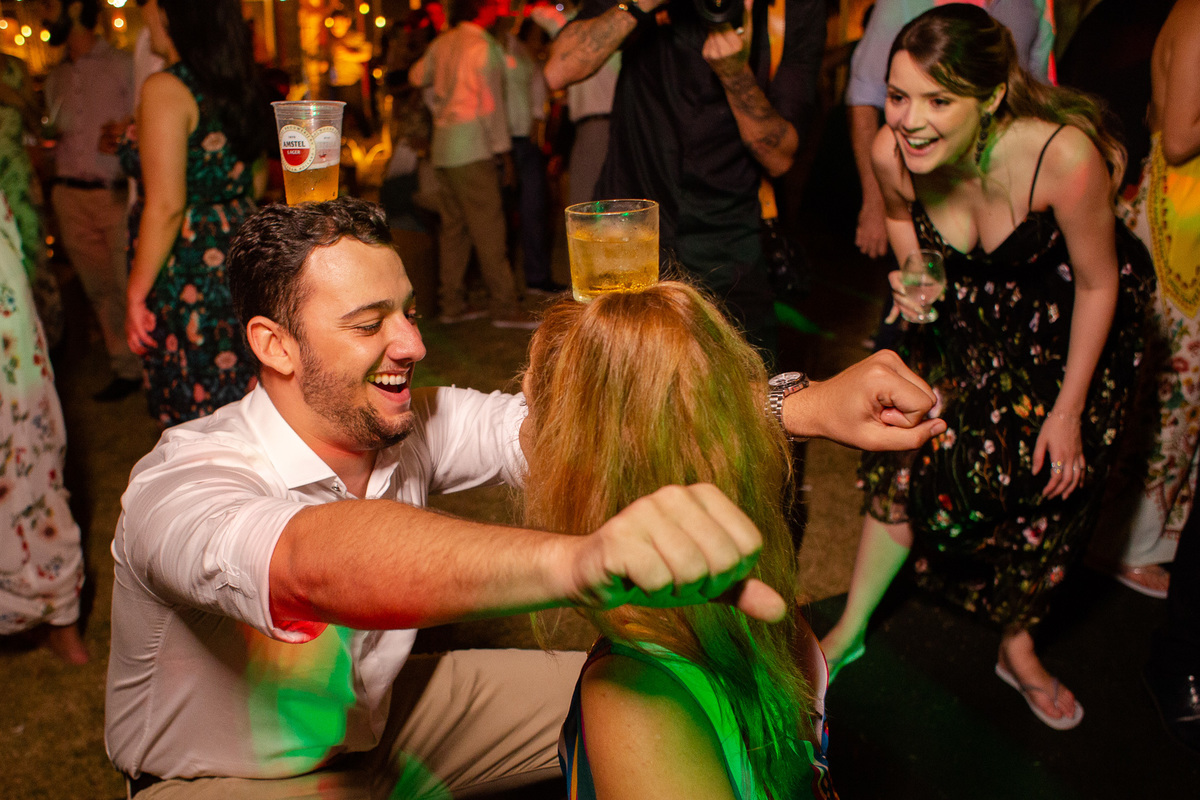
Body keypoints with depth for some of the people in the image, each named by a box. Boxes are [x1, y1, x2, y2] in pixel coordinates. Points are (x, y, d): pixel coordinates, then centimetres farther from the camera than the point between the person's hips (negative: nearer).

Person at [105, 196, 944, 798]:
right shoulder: (182, 487, -32)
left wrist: (809, 406, -34)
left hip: (384, 712, 5)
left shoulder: (414, 425, -15)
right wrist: (580, 560, -71)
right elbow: (322, 563, -54)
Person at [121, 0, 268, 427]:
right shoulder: (236, 85, 9)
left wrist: (136, 293, -13)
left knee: (193, 416, 3)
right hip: (241, 260, 8)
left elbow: (166, 206, -19)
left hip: (187, 278, -8)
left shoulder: (165, 89, -14)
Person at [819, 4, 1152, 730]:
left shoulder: (1064, 156, -37)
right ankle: (852, 629, 19)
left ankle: (1019, 647, 34)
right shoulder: (893, 154, -26)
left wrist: (1069, 410, -13)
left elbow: (1098, 285, -21)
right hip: (971, 318, 2)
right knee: (913, 462, -4)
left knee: (1052, 487, 7)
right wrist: (914, 290, -28)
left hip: (1073, 326, -2)